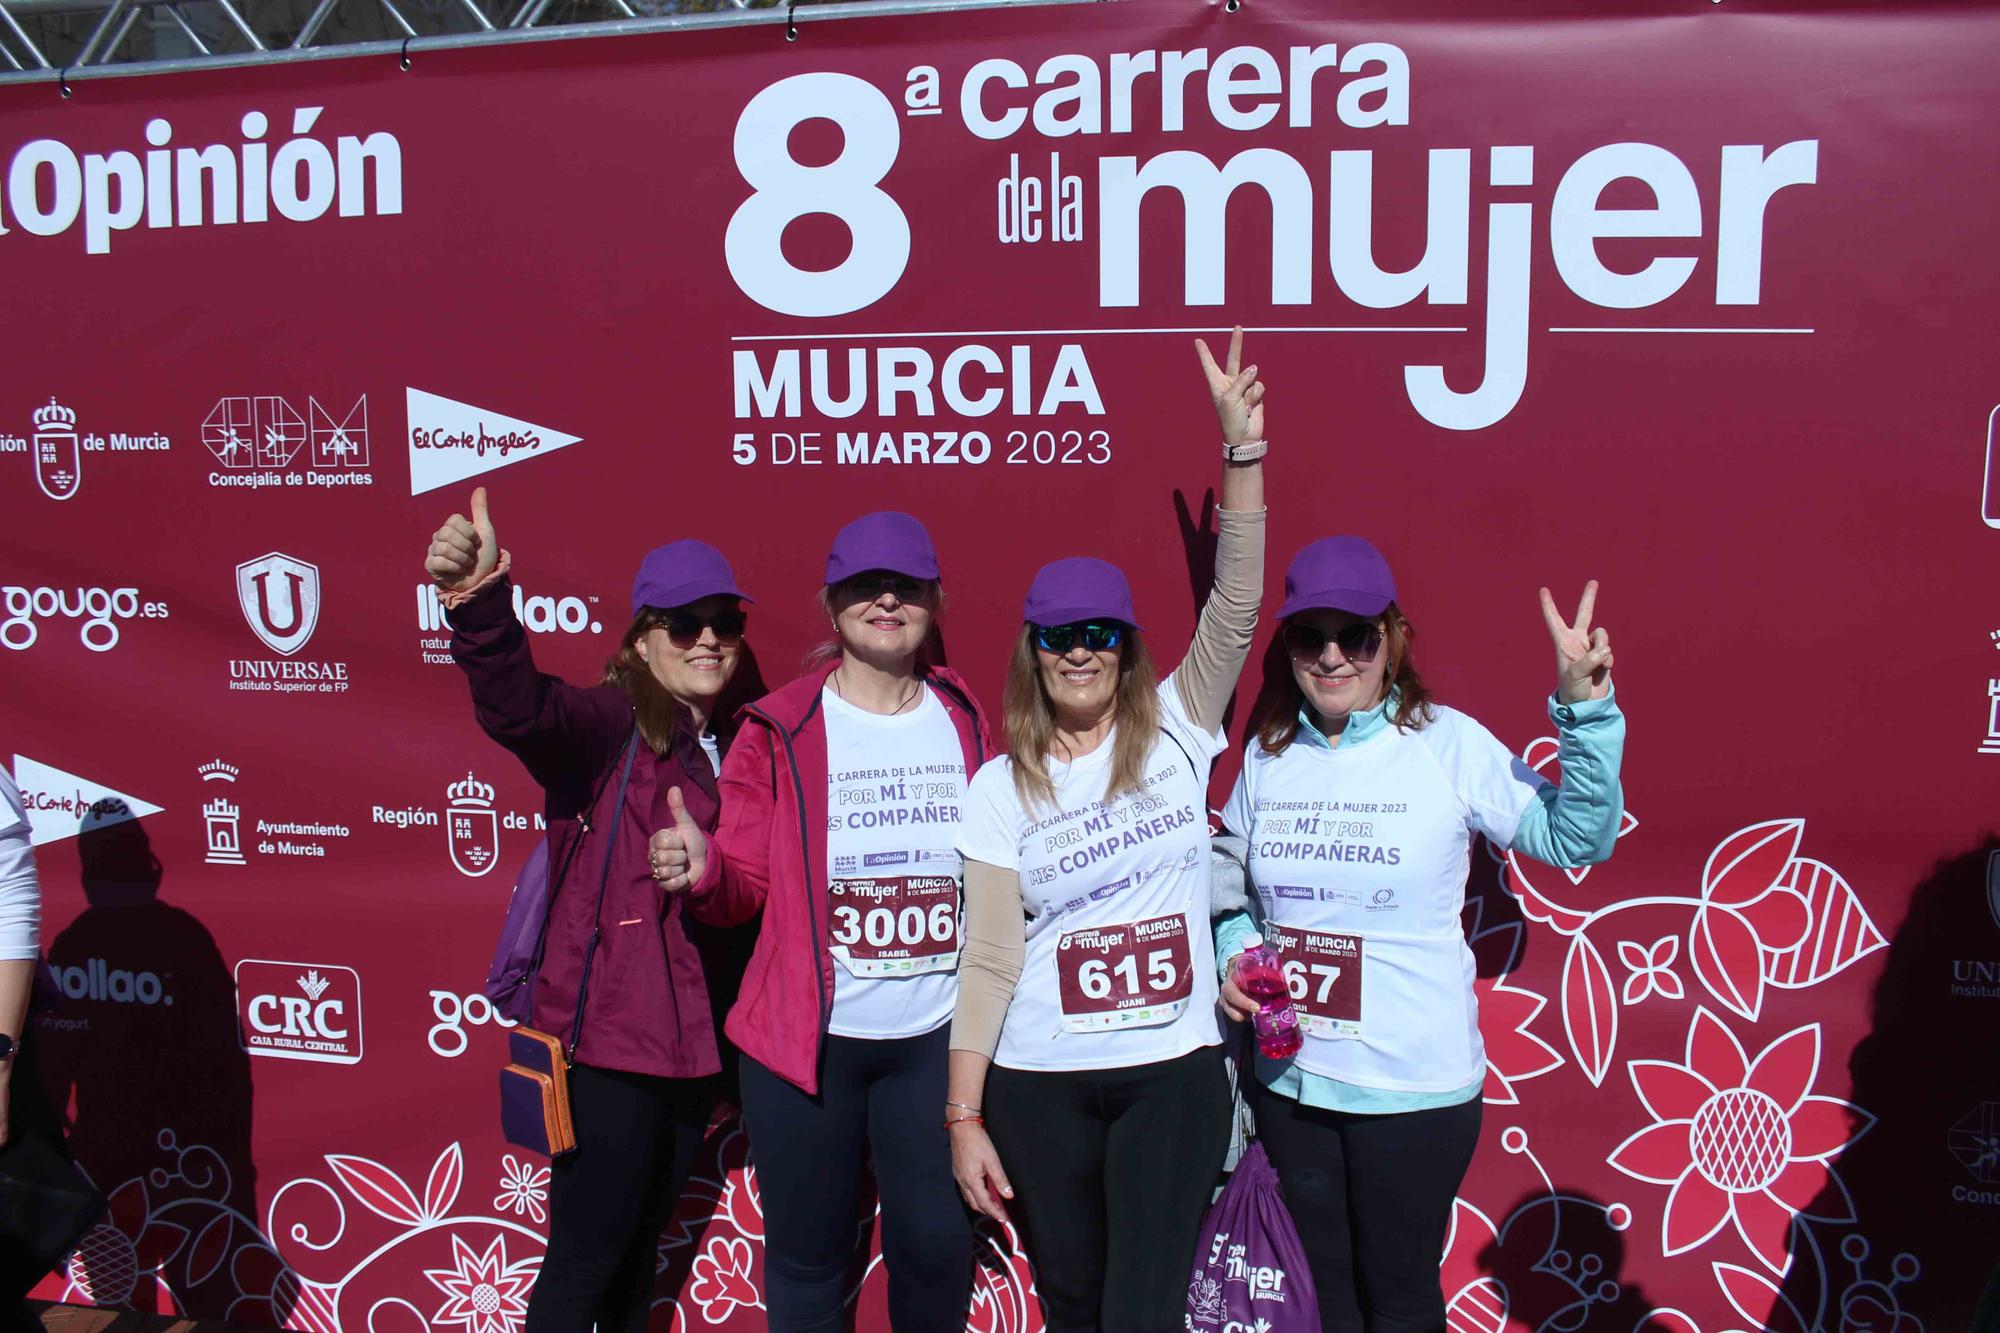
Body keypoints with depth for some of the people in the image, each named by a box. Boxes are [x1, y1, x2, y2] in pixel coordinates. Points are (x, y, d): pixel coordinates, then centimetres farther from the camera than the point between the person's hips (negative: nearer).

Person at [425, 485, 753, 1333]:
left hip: (694, 1034, 7)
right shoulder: (609, 724, -10)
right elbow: (520, 706, -34)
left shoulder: (733, 744, 11)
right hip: (612, 1032, -7)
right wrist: (480, 604, -51)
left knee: (641, 1242, 20)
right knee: (586, 1252, 1)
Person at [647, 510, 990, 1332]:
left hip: (933, 1038, 2)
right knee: (807, 1258, 11)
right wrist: (701, 871, -23)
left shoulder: (966, 725, 6)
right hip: (806, 1039, -2)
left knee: (937, 1245, 11)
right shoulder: (781, 730, -2)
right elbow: (745, 884, -2)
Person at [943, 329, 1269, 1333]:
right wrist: (964, 1119, -6)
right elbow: (989, 960, -3)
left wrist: (1242, 448, -20)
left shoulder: (1176, 732, 0)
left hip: (1173, 1074, -1)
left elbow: (1235, 610, -13)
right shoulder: (1000, 788, -1)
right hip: (1038, 1087, 1)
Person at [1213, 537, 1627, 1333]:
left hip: (1416, 1088, -4)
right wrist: (1233, 962, -5)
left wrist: (1586, 712, -23)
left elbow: (1578, 839, -13)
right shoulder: (1267, 755, 1)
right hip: (1291, 1082, 4)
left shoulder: (1450, 744, -11)